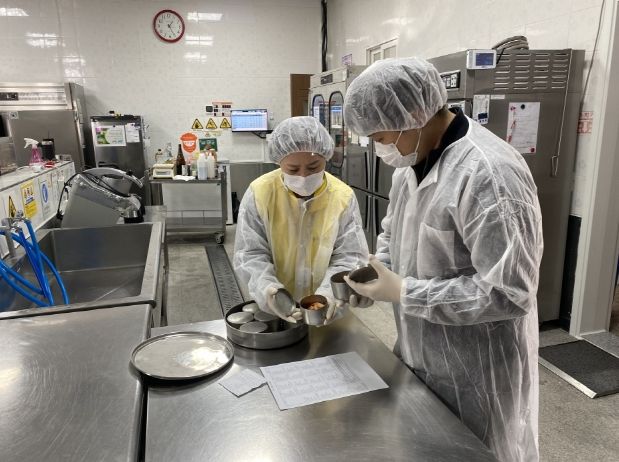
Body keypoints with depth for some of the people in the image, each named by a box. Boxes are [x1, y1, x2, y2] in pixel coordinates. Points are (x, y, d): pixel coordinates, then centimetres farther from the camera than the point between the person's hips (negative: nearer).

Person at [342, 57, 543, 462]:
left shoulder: (490, 174, -28)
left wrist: (403, 292, -25)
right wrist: (374, 275, -4)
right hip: (422, 356, 8)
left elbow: (509, 293, -29)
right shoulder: (412, 161, 2)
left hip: (476, 375, -8)